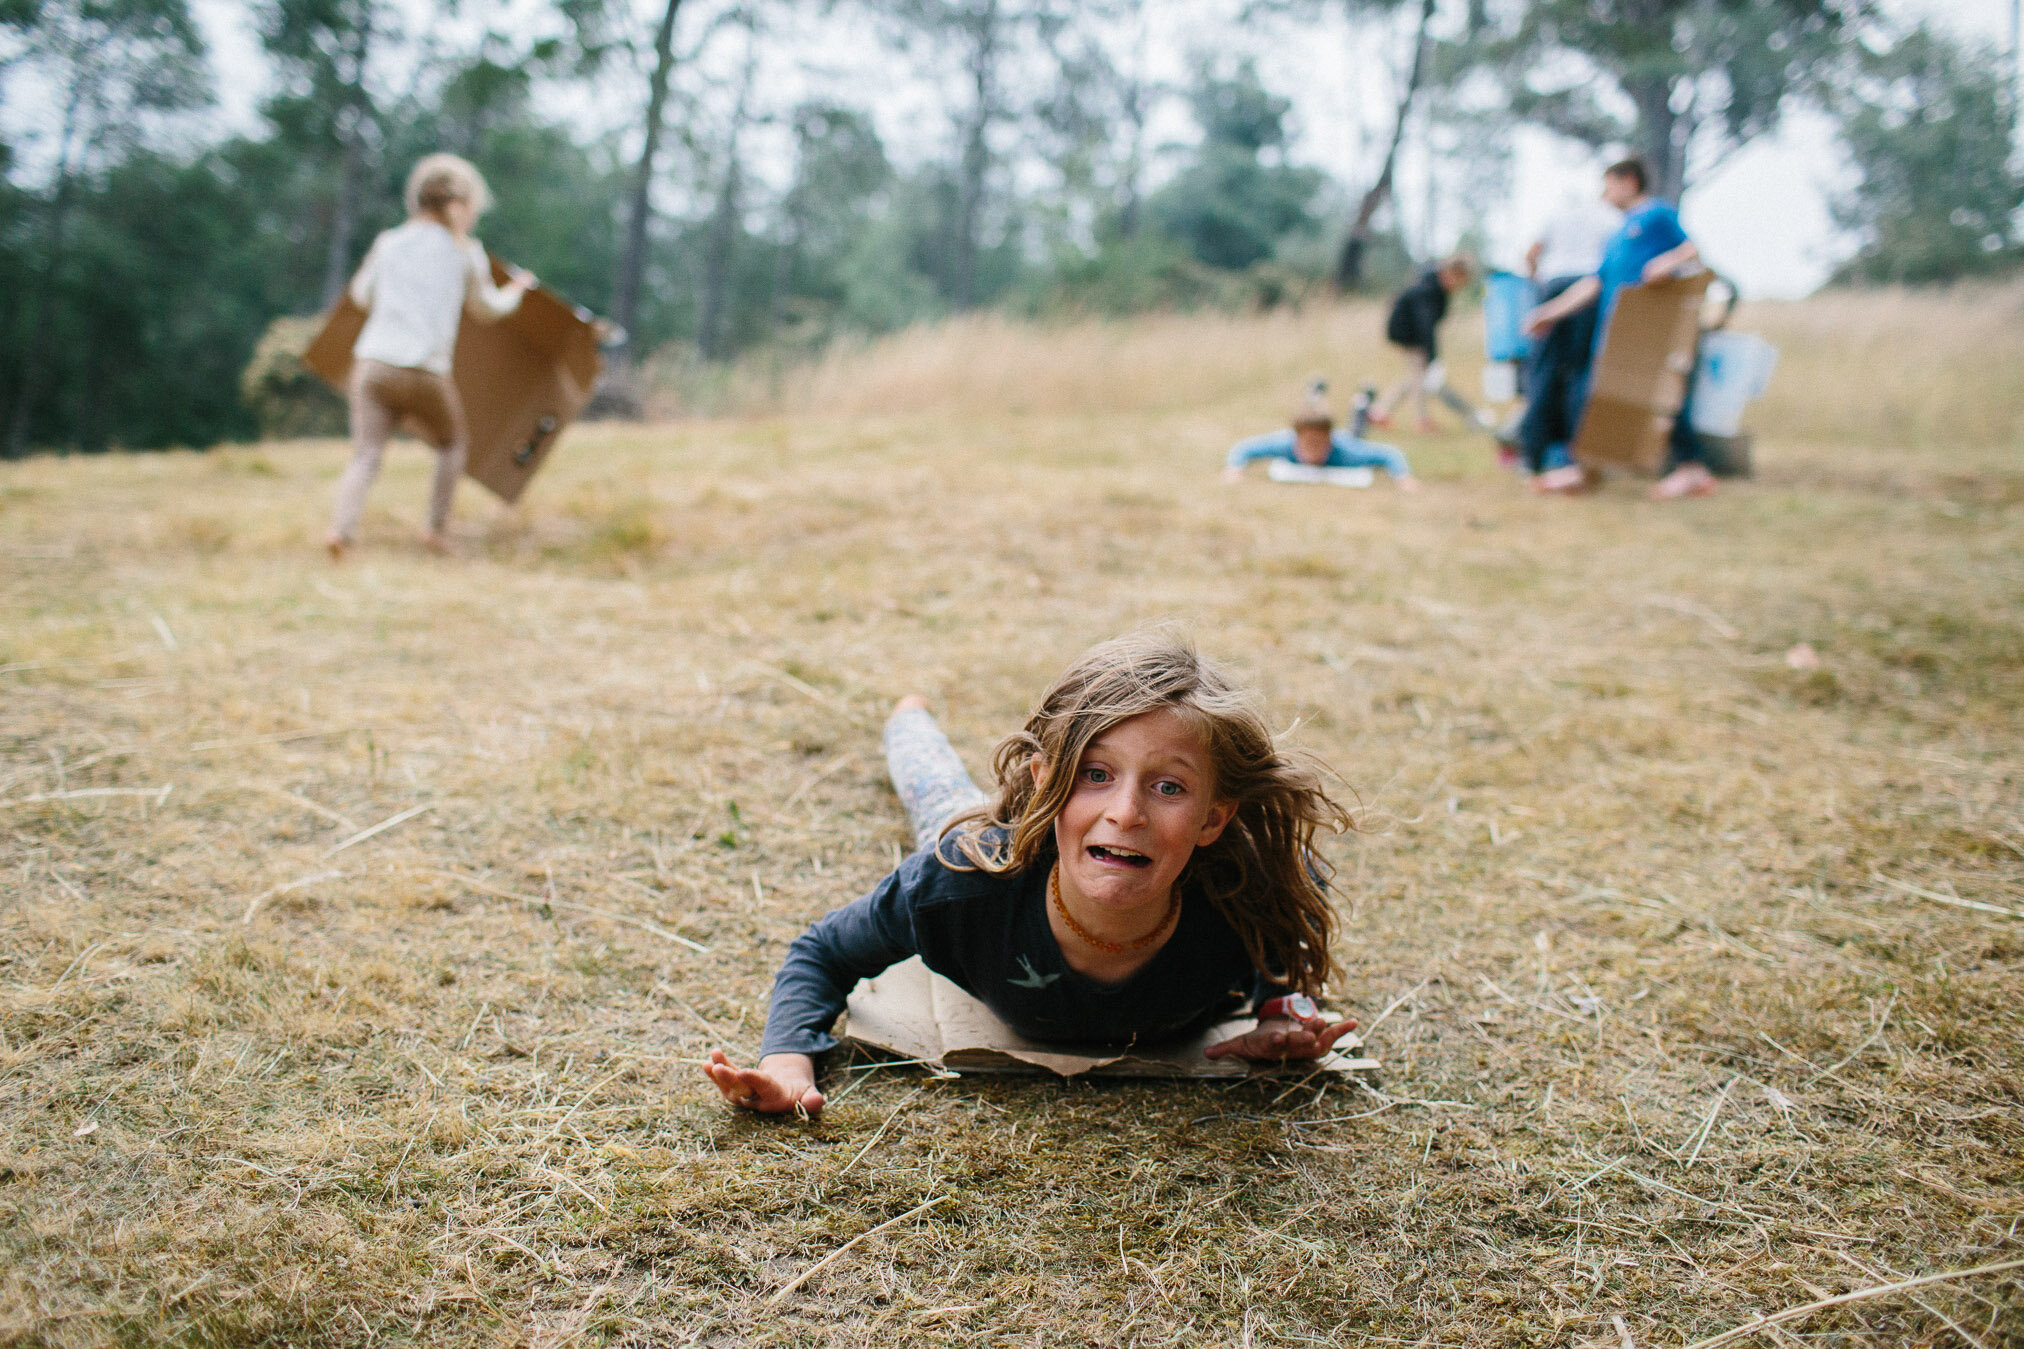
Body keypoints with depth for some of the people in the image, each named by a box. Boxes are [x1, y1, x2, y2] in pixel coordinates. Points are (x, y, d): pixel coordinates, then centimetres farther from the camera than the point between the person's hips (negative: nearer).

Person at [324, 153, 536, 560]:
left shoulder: (388, 242, 12)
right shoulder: (466, 251, 7)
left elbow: (362, 295, 27)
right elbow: (485, 309, 21)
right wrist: (516, 291, 42)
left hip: (372, 362, 2)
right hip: (425, 372, -2)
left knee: (366, 454, -5)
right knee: (451, 445, 23)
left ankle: (341, 526, -28)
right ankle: (436, 528, 13)